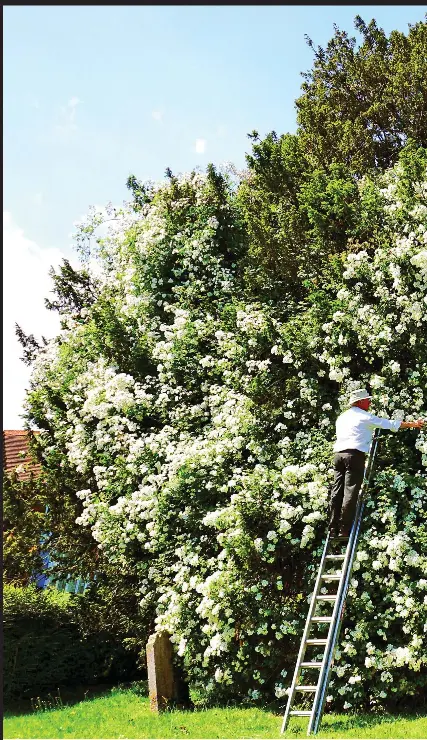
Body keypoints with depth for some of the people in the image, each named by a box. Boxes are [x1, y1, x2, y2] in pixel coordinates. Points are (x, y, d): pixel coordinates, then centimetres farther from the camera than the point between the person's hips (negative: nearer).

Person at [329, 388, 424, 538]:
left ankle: (333, 529, 2)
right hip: (355, 454, -6)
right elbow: (390, 424, 8)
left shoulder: (341, 418, 21)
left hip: (338, 454, 6)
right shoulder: (365, 417, 3)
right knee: (350, 493, -7)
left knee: (337, 492, 5)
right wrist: (412, 424, 19)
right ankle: (345, 530, -10)